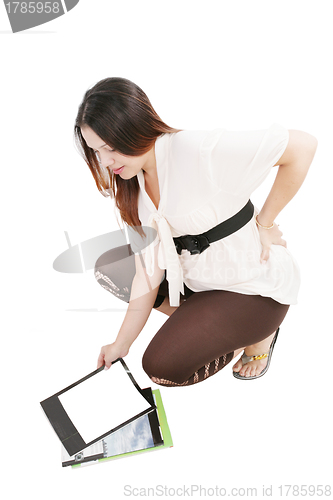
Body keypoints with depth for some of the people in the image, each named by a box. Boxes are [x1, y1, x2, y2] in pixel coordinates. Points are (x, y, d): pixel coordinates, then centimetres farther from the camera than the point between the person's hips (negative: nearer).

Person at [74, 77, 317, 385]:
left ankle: (258, 332, 8)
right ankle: (209, 326, 7)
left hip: (256, 285, -7)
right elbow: (149, 272, -3)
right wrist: (121, 345, 0)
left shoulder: (198, 152, -27)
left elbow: (303, 146, -23)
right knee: (109, 269, 4)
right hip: (197, 276, 8)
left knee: (162, 366, -17)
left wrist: (264, 222, -15)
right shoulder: (131, 188, -3)